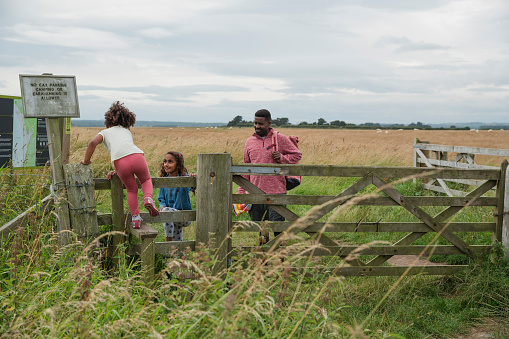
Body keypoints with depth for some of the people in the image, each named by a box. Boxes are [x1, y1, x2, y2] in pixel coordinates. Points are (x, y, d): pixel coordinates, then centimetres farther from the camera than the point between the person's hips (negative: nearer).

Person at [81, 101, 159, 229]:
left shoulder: (105, 132, 24)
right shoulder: (127, 132, 37)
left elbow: (92, 143, 5)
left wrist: (86, 160, 16)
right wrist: (116, 171, 39)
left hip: (121, 163, -2)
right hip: (137, 156, 2)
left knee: (131, 190, 21)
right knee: (146, 180, 29)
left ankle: (135, 218, 16)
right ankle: (148, 198, 0)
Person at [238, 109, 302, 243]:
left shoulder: (280, 139, 0)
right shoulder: (249, 142, 11)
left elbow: (297, 155, 6)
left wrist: (281, 158, -12)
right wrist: (241, 191, 11)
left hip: (276, 192, -4)